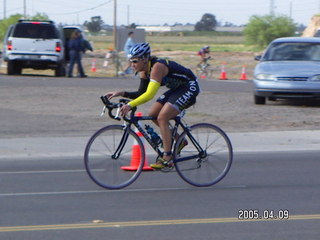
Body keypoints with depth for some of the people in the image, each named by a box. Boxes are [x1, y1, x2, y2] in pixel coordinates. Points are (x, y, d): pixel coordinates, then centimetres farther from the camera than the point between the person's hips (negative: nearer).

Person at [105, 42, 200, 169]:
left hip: (189, 87, -9)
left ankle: (167, 157, -15)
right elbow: (141, 94, 1)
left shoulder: (157, 66, -29)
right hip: (176, 89, 9)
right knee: (152, 115, 3)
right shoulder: (144, 71, -2)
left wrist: (130, 105, -46)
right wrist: (121, 93, -11)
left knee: (162, 118, -19)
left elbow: (150, 94, -38)